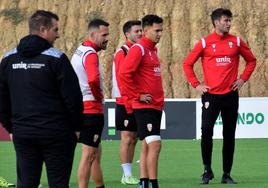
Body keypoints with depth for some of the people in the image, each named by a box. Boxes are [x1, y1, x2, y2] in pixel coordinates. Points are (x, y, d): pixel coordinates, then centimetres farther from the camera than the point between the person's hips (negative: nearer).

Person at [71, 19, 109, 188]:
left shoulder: (80, 51, 14)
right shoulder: (90, 54, -17)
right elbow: (93, 79, -35)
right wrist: (99, 96, -15)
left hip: (82, 108, 10)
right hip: (92, 109, -10)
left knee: (96, 153, 18)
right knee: (89, 155, -6)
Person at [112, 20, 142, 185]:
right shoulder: (122, 53, -10)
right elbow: (121, 79, -15)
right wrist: (128, 103, -19)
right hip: (126, 104, -7)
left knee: (133, 139, 9)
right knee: (127, 138, -5)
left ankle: (129, 173, 13)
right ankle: (127, 175, -2)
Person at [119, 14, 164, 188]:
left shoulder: (152, 50, 16)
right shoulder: (139, 49, -12)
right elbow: (124, 74, -22)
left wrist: (159, 98, 16)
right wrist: (138, 96, -17)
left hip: (156, 106, 9)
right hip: (145, 107, -9)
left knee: (147, 146, 10)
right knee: (154, 144, -13)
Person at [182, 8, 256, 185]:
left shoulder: (236, 41, 5)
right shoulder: (205, 43, -1)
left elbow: (251, 60, 17)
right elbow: (187, 64, 4)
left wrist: (243, 79, 6)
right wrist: (196, 84, -2)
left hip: (231, 94, 2)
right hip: (211, 95, -2)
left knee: (229, 135, 5)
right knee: (206, 131, -13)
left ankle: (227, 174, 12)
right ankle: (207, 171, 1)